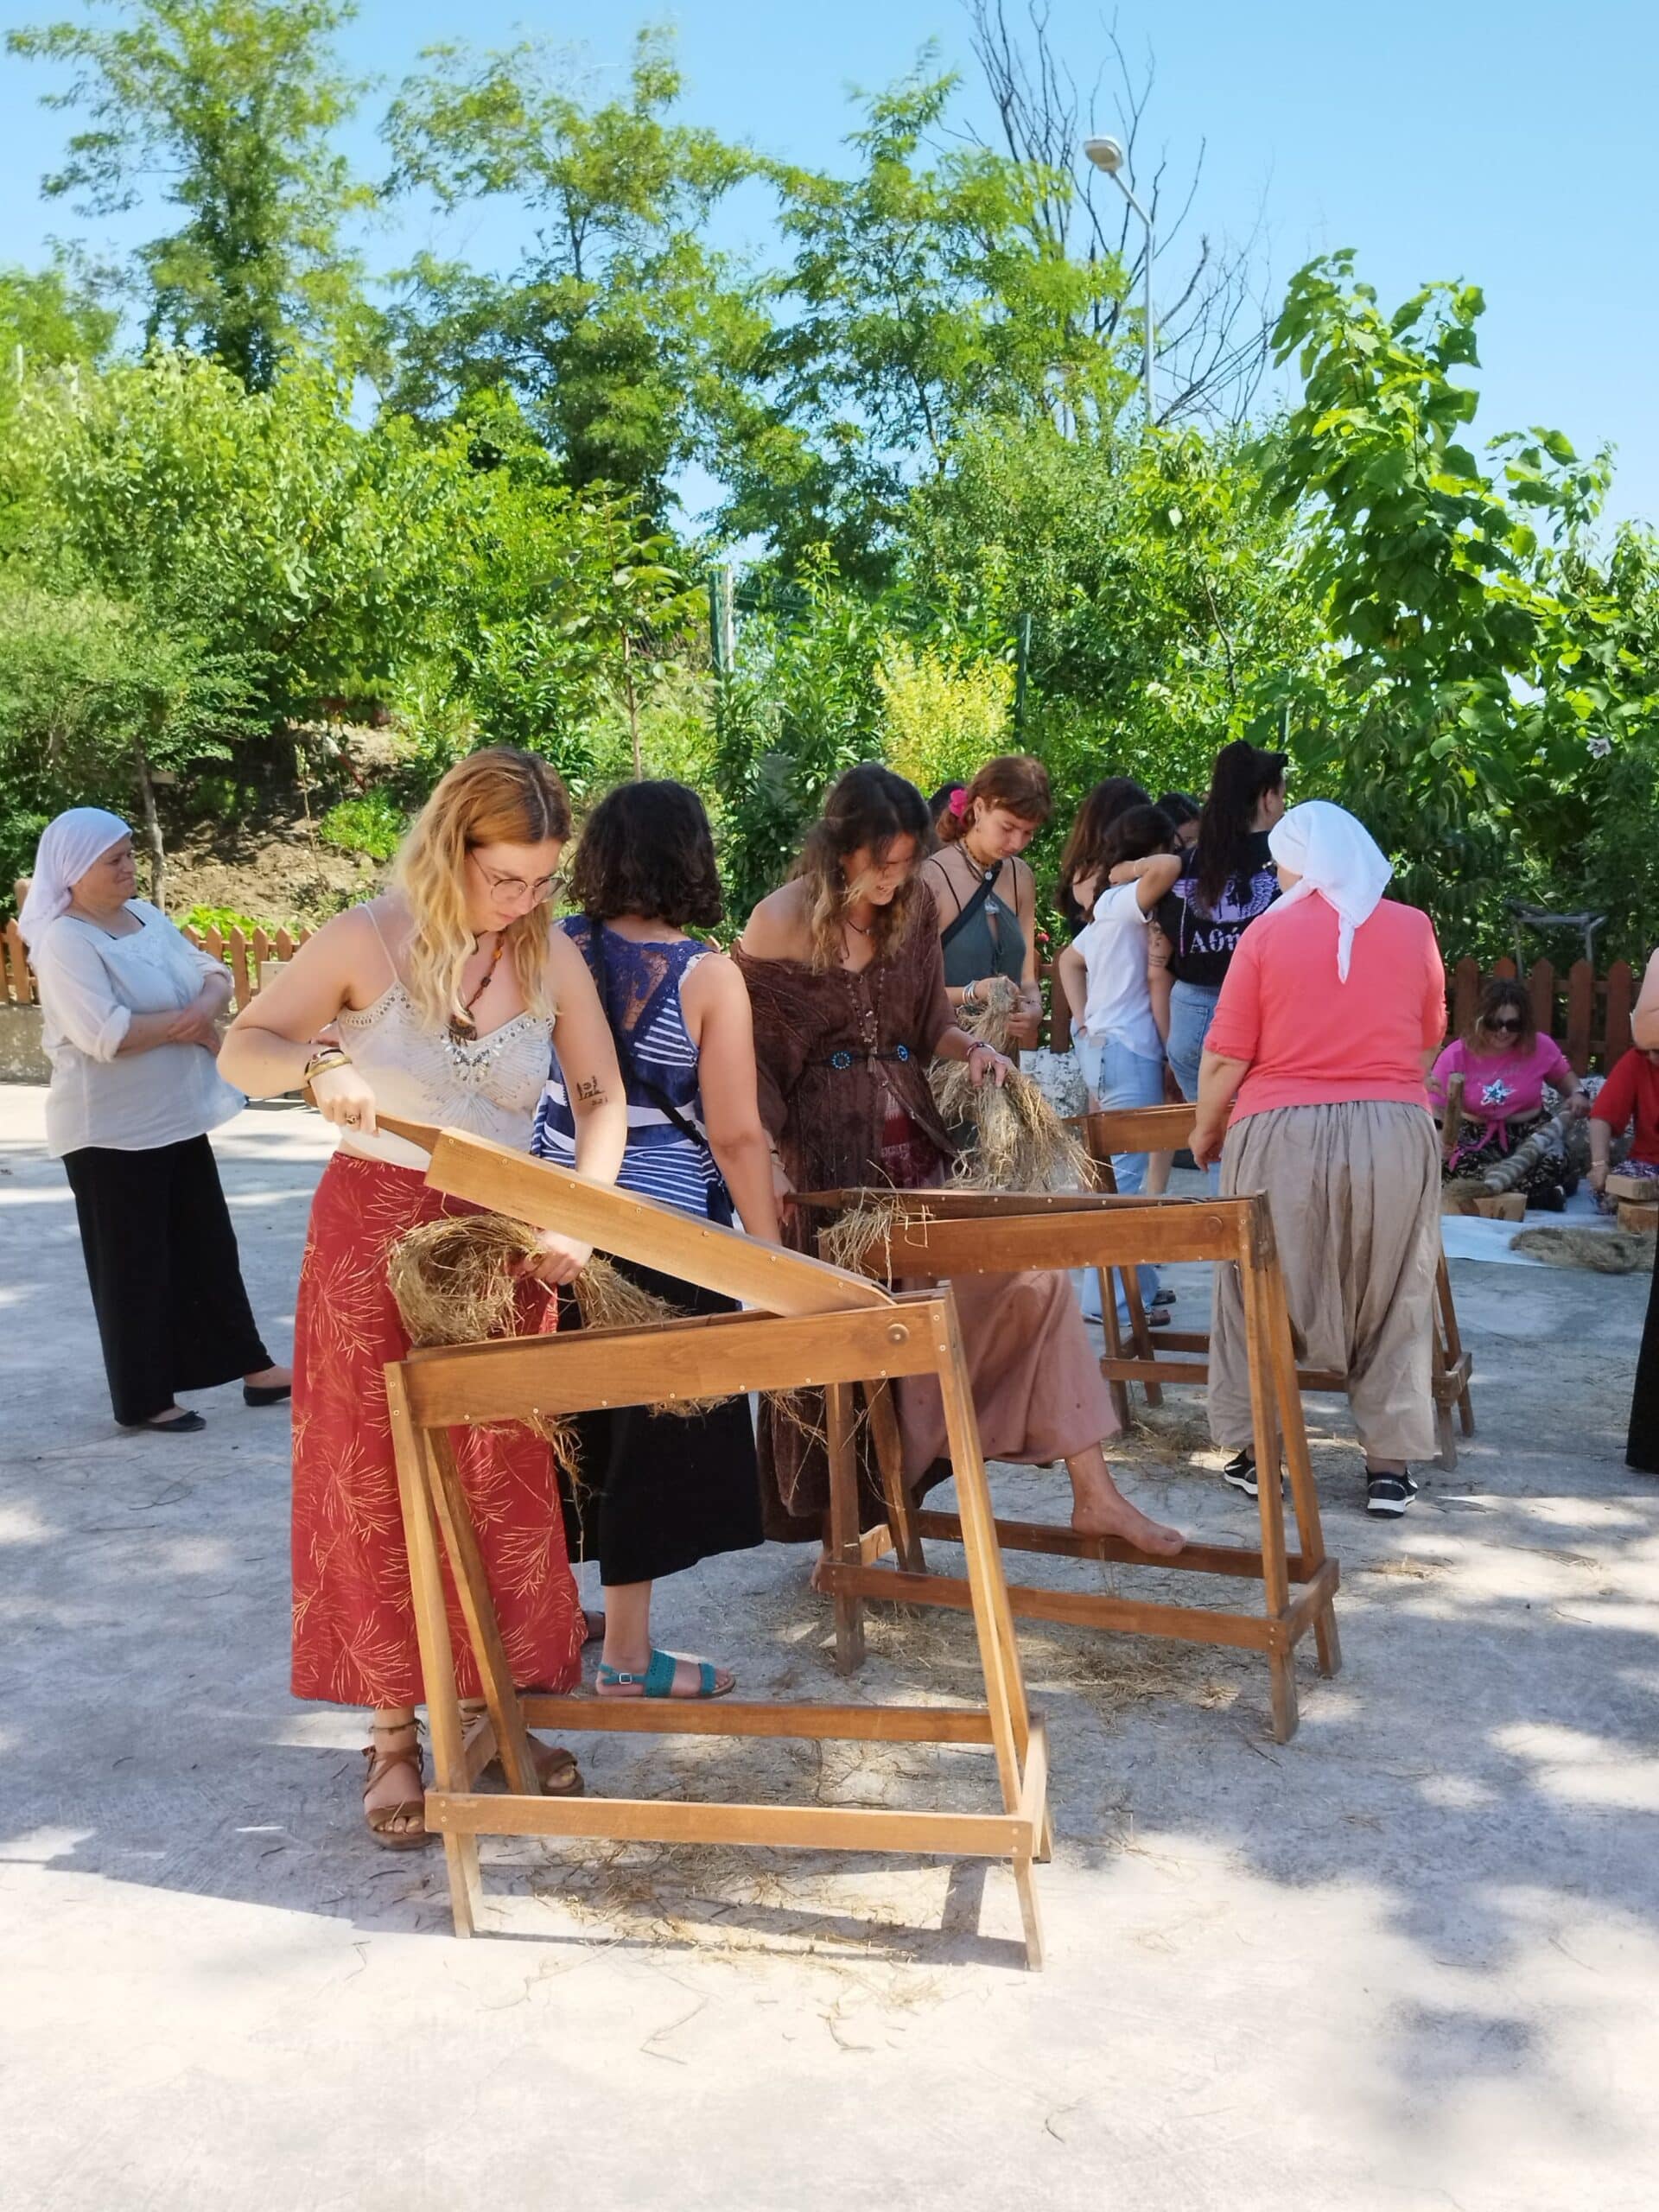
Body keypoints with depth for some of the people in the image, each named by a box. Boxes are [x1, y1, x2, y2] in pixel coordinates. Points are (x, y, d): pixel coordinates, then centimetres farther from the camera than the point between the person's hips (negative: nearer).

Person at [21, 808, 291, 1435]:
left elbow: (213, 974, 8)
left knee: (209, 1247, 15)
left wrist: (207, 1005, -15)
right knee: (135, 1264, 3)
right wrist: (185, 1023, -16)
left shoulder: (148, 917, 8)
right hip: (111, 1131, -8)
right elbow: (104, 1035, -28)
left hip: (177, 1116, 8)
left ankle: (252, 1368, 25)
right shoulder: (65, 941, -17)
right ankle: (144, 1400, 15)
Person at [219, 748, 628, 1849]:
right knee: (377, 1487, 4)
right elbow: (243, 1046, -5)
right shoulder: (370, 940, -10)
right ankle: (394, 1730, 17)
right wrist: (317, 1066, -27)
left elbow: (603, 1102, 1)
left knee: (506, 1488, 7)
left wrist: (576, 1217, -14)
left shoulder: (552, 957, -2)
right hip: (376, 1233, -2)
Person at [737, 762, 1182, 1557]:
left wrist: (973, 1049, -7)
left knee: (1033, 1279, -4)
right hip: (827, 1153, -4)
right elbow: (747, 1057, -8)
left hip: (917, 1139, 5)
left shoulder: (914, 909, 3)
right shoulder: (779, 923, -10)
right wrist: (764, 1162, -17)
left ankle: (1092, 1491, 5)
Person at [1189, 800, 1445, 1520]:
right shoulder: (1413, 928, 5)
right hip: (1392, 1135, 2)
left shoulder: (1268, 932, -2)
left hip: (1282, 1135, -1)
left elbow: (1227, 1056, -4)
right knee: (1392, 1300, 12)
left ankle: (1254, 1450, 18)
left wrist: (1205, 1133, 12)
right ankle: (1390, 1463, 13)